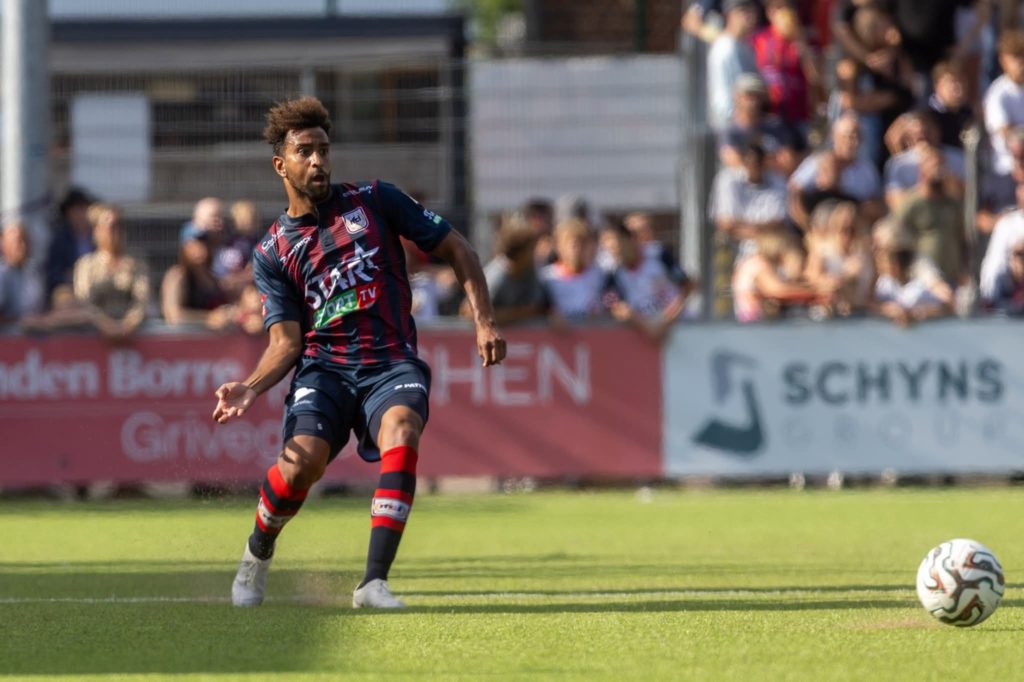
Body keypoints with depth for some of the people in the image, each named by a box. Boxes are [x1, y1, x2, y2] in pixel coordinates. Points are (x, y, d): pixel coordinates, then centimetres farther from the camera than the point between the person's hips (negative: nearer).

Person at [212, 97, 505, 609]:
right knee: (303, 460, -27)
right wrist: (250, 388, -18)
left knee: (401, 431, -34)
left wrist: (484, 322, 0)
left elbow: (456, 250, 11)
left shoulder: (374, 201, 7)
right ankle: (257, 554, 6)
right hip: (323, 368, 0)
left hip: (391, 364, 0)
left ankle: (374, 582, -34)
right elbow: (286, 343, 1)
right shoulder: (272, 253, 9)